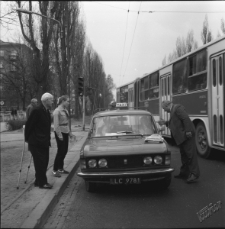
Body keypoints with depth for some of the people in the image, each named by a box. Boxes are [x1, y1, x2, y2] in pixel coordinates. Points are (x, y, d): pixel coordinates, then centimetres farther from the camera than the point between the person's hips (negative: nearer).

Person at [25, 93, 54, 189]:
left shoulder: (46, 111, 11)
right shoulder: (37, 110, -17)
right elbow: (28, 125, -13)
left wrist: (48, 140, 15)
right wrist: (27, 138, -5)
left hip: (44, 142, 9)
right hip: (36, 142, -9)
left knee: (44, 162, 12)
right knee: (40, 162, -2)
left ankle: (38, 181, 24)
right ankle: (42, 183, 7)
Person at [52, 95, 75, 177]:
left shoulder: (65, 110, 10)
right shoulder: (57, 111, -15)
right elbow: (56, 125, -18)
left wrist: (70, 133, 17)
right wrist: (59, 135, -20)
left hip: (65, 133, 8)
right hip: (60, 133, -8)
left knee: (65, 151, 11)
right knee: (61, 151, -5)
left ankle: (60, 168, 24)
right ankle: (55, 170, 6)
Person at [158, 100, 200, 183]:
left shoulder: (177, 108, -10)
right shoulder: (173, 110, 21)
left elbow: (186, 119, -20)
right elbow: (174, 123, 26)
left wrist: (188, 131, -24)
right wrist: (165, 123, 14)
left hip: (186, 135, -11)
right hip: (181, 137, 11)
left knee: (190, 153, -9)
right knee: (183, 154, 14)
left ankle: (194, 173, -8)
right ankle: (184, 173, 22)